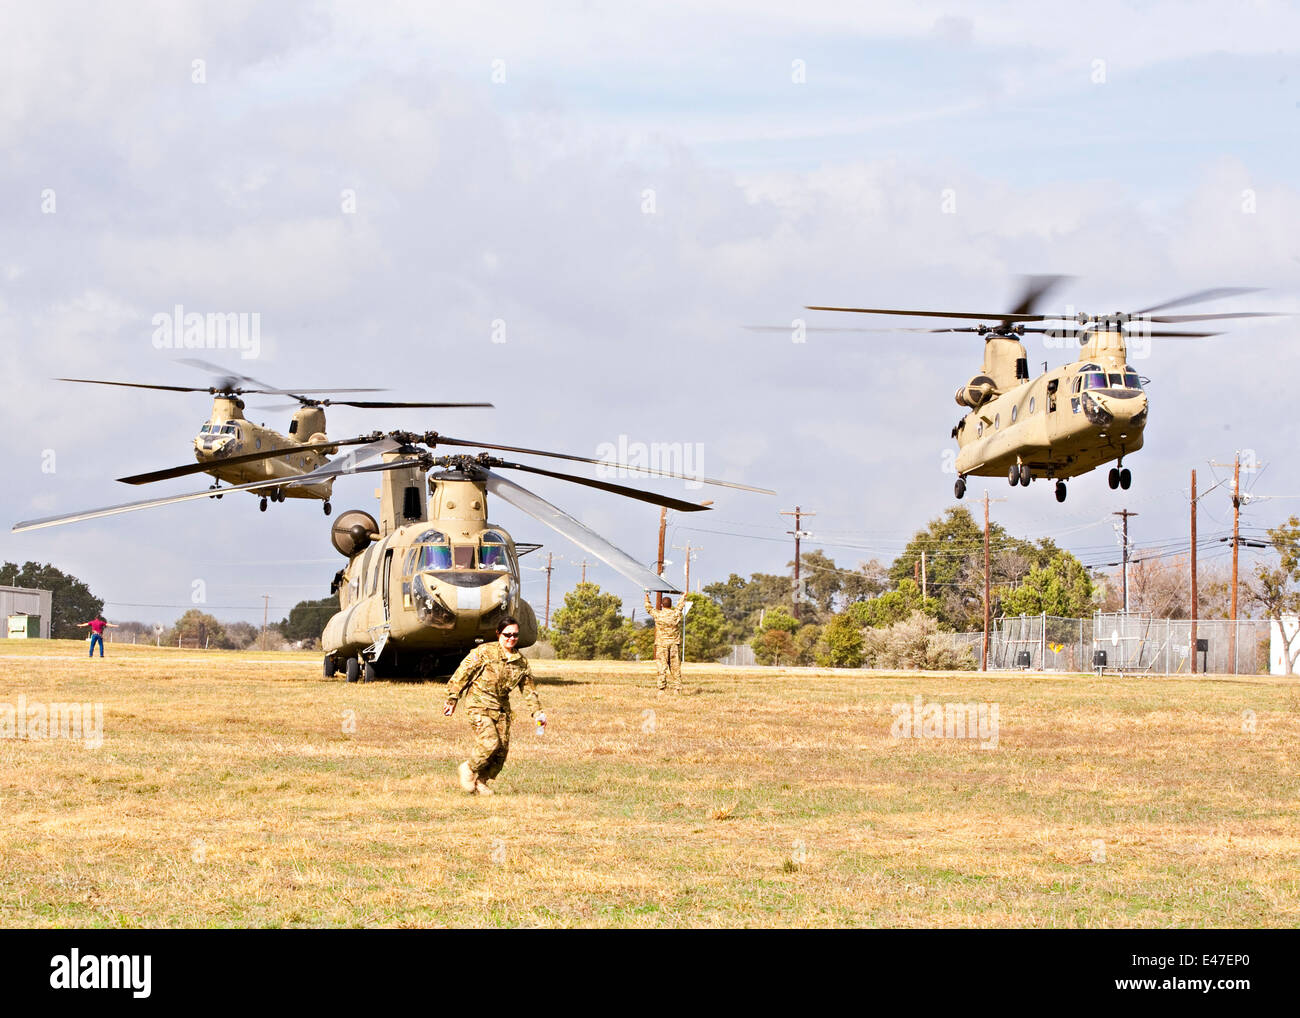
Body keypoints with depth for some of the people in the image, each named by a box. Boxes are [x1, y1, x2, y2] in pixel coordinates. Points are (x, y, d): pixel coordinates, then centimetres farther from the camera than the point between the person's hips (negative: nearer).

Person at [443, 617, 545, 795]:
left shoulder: (521, 662, 7)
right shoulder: (485, 652, -9)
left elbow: (529, 689, 13)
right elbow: (463, 673, -5)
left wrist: (538, 713, 4)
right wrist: (452, 700, -5)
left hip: (501, 707, 6)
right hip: (479, 704, -6)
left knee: (502, 749, 0)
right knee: (490, 742, -20)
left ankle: (481, 781, 20)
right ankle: (469, 769, 5)